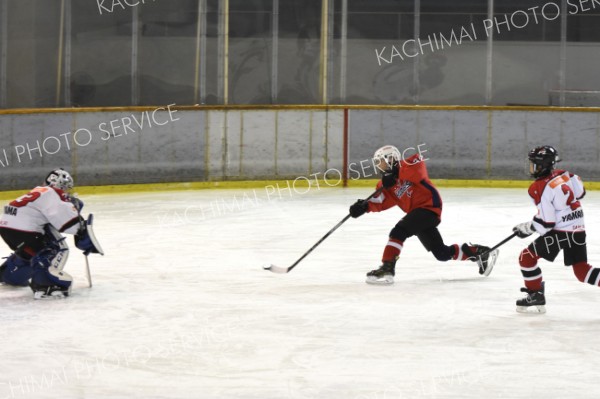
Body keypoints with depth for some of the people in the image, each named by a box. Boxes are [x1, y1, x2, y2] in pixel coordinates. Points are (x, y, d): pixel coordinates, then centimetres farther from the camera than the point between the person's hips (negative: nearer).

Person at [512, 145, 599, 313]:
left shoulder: (540, 188, -16)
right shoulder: (566, 175, 3)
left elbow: (545, 223, -17)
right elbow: (580, 192, 17)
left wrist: (525, 228, -2)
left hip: (560, 232, -7)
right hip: (579, 230, 8)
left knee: (527, 257, 5)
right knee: (582, 270, 12)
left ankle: (536, 297, 7)